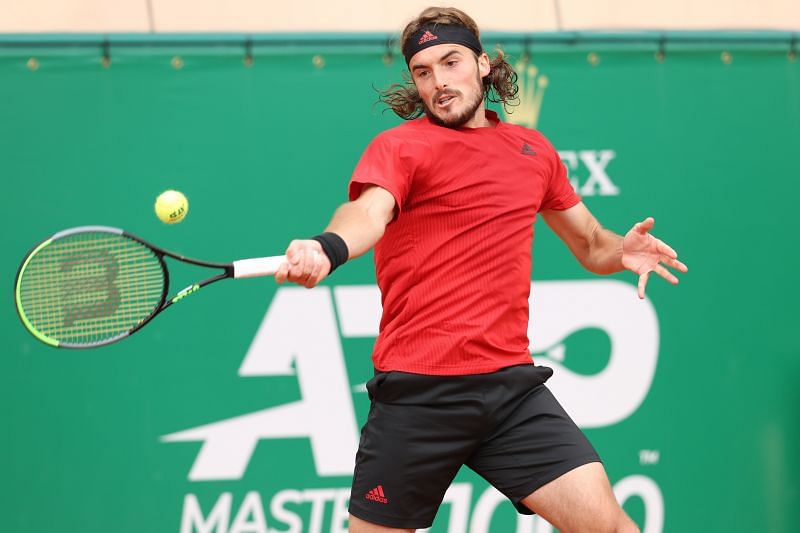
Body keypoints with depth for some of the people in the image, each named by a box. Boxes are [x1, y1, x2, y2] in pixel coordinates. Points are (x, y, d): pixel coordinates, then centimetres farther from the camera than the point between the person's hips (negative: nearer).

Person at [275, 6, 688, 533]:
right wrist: (327, 248, -46)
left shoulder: (535, 150, 15)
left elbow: (590, 243, 27)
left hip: (512, 385, 3)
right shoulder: (398, 146, -1)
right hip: (418, 390, -3)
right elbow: (369, 211, -22)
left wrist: (621, 250, 3)